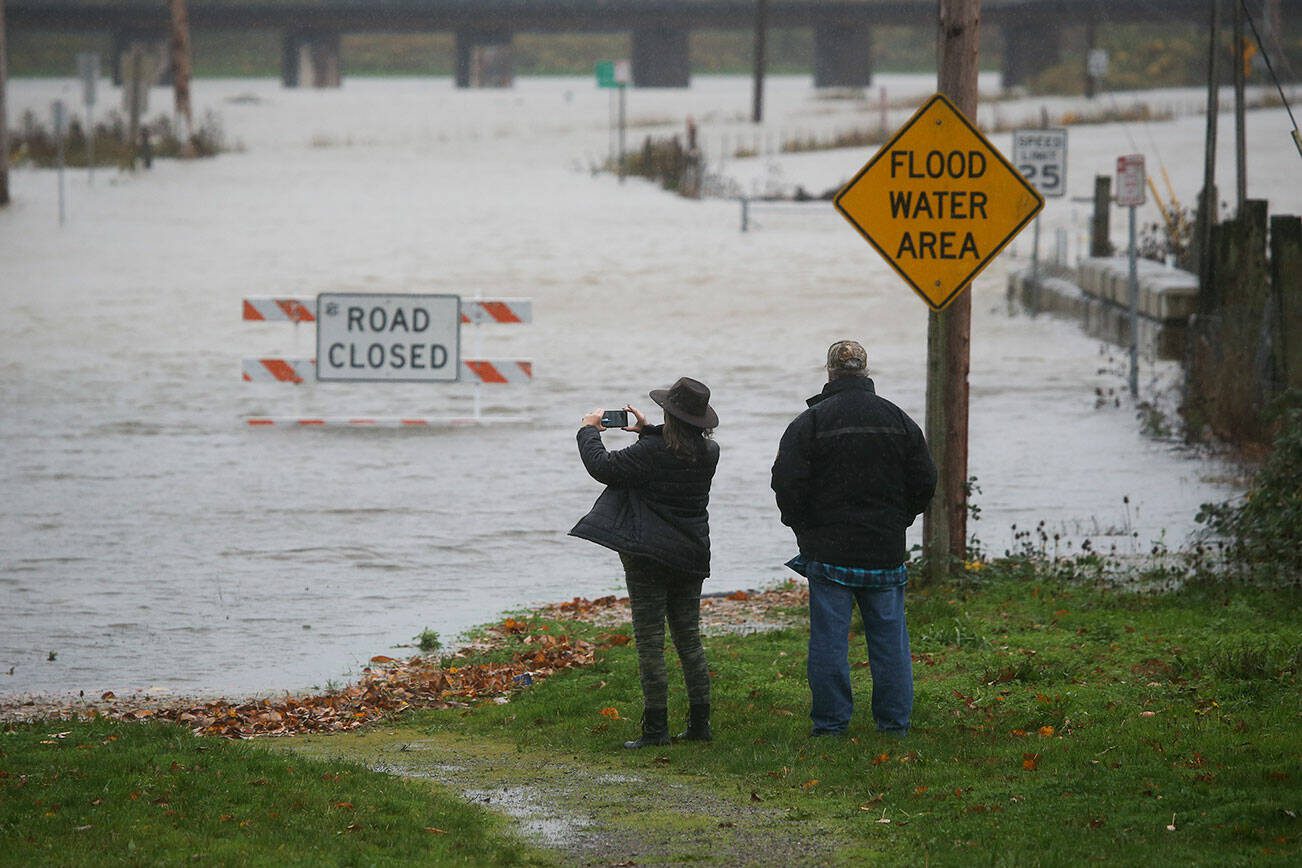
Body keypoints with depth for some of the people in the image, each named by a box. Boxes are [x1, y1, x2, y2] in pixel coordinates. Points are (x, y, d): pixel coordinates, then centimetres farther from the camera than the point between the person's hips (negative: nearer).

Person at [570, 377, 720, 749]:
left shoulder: (651, 452, -20)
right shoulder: (709, 453, 1)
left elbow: (602, 466, -13)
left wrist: (590, 429, 3)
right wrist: (647, 431, 26)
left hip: (649, 557, -6)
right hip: (691, 557, 6)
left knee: (650, 642, -2)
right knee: (689, 640, 14)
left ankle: (656, 728, -4)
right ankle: (700, 722, 14)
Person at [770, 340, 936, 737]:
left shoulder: (810, 422, -7)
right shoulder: (898, 420, 4)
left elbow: (787, 482, -11)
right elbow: (924, 481, 7)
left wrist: (801, 526, 4)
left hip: (829, 551, -3)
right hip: (885, 551, 3)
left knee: (829, 638, 1)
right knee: (889, 636, 9)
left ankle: (830, 723, 2)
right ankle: (895, 722, 12)